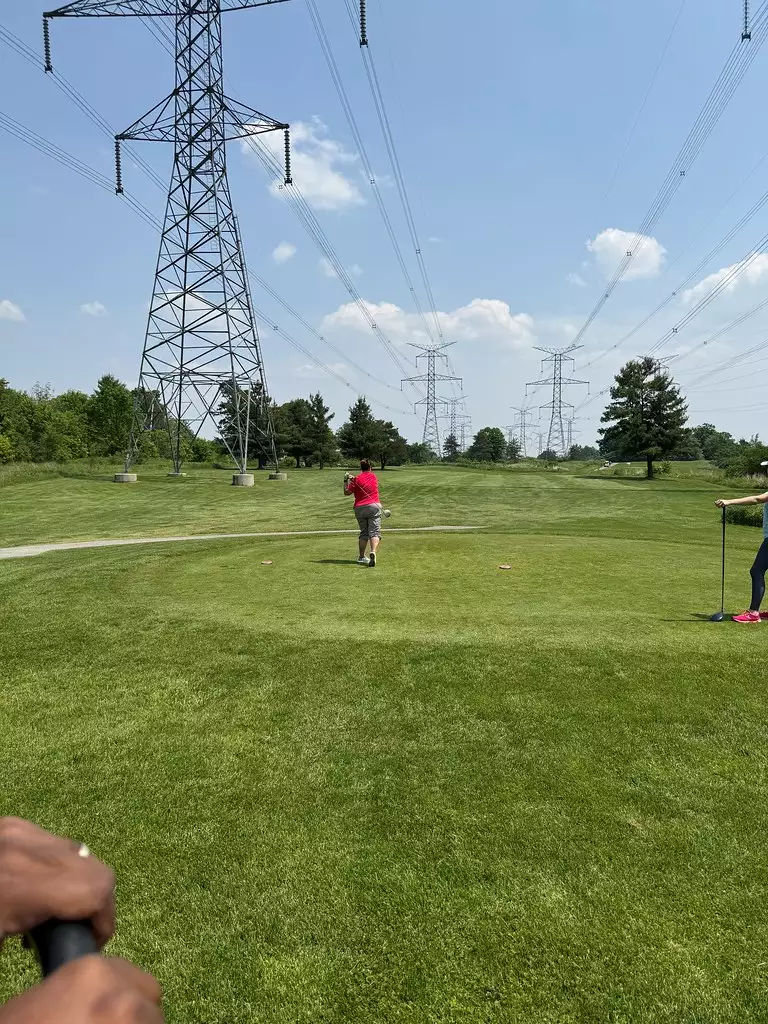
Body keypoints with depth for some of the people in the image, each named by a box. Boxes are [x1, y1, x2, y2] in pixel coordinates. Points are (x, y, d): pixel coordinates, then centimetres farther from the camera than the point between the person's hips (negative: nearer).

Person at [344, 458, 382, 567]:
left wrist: (346, 481, 15)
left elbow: (347, 492, 3)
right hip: (373, 506, 0)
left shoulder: (357, 479, -2)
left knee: (363, 533, 14)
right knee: (375, 532, -7)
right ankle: (373, 552, -31)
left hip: (359, 508, 1)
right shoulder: (373, 476, 9)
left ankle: (361, 557, 14)